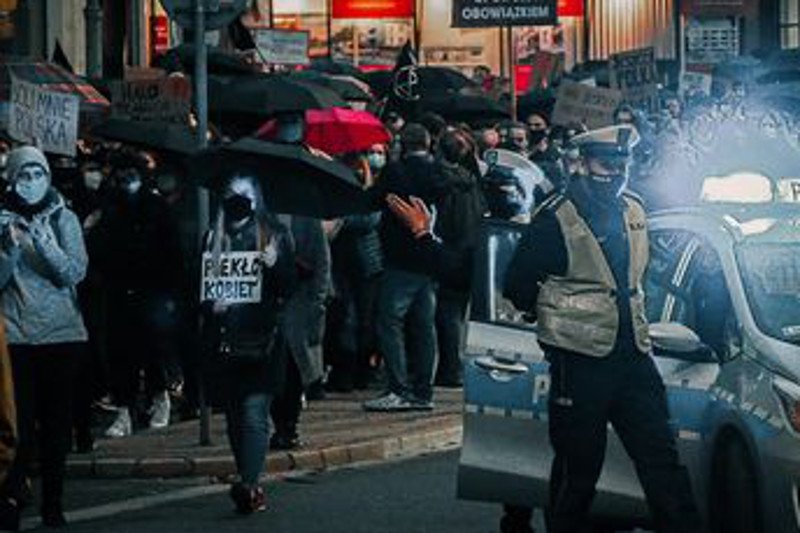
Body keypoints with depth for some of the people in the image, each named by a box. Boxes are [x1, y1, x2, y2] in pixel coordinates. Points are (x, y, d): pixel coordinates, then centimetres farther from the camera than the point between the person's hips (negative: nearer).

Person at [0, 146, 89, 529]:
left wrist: (47, 247, -19)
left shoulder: (64, 219, 7)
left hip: (63, 333, 1)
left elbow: (76, 273, -3)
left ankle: (53, 502, 9)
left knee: (58, 422, 3)